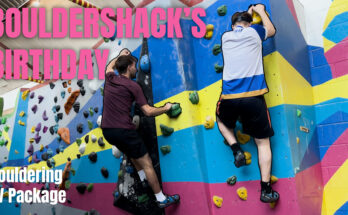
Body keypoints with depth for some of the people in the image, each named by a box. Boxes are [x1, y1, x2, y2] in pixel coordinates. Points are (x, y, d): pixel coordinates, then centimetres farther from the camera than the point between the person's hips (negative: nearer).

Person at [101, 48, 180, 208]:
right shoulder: (133, 86, -8)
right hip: (123, 131, -7)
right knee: (147, 164, 2)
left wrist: (121, 55, 46)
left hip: (107, 131, 8)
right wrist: (166, 108, 5)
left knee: (132, 152, 34)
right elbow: (148, 111, -10)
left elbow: (110, 66, 36)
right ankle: (161, 199, 8)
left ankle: (143, 178, 44)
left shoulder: (110, 79, 9)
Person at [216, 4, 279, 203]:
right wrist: (261, 11, 39)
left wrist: (247, 13, 47)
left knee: (222, 122, 35)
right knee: (263, 142, 10)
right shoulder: (254, 31, 5)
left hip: (229, 97, 2)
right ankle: (266, 189, 10)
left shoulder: (225, 37, 12)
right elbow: (272, 30, 27)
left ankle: (236, 149, 13)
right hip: (253, 97, -1)